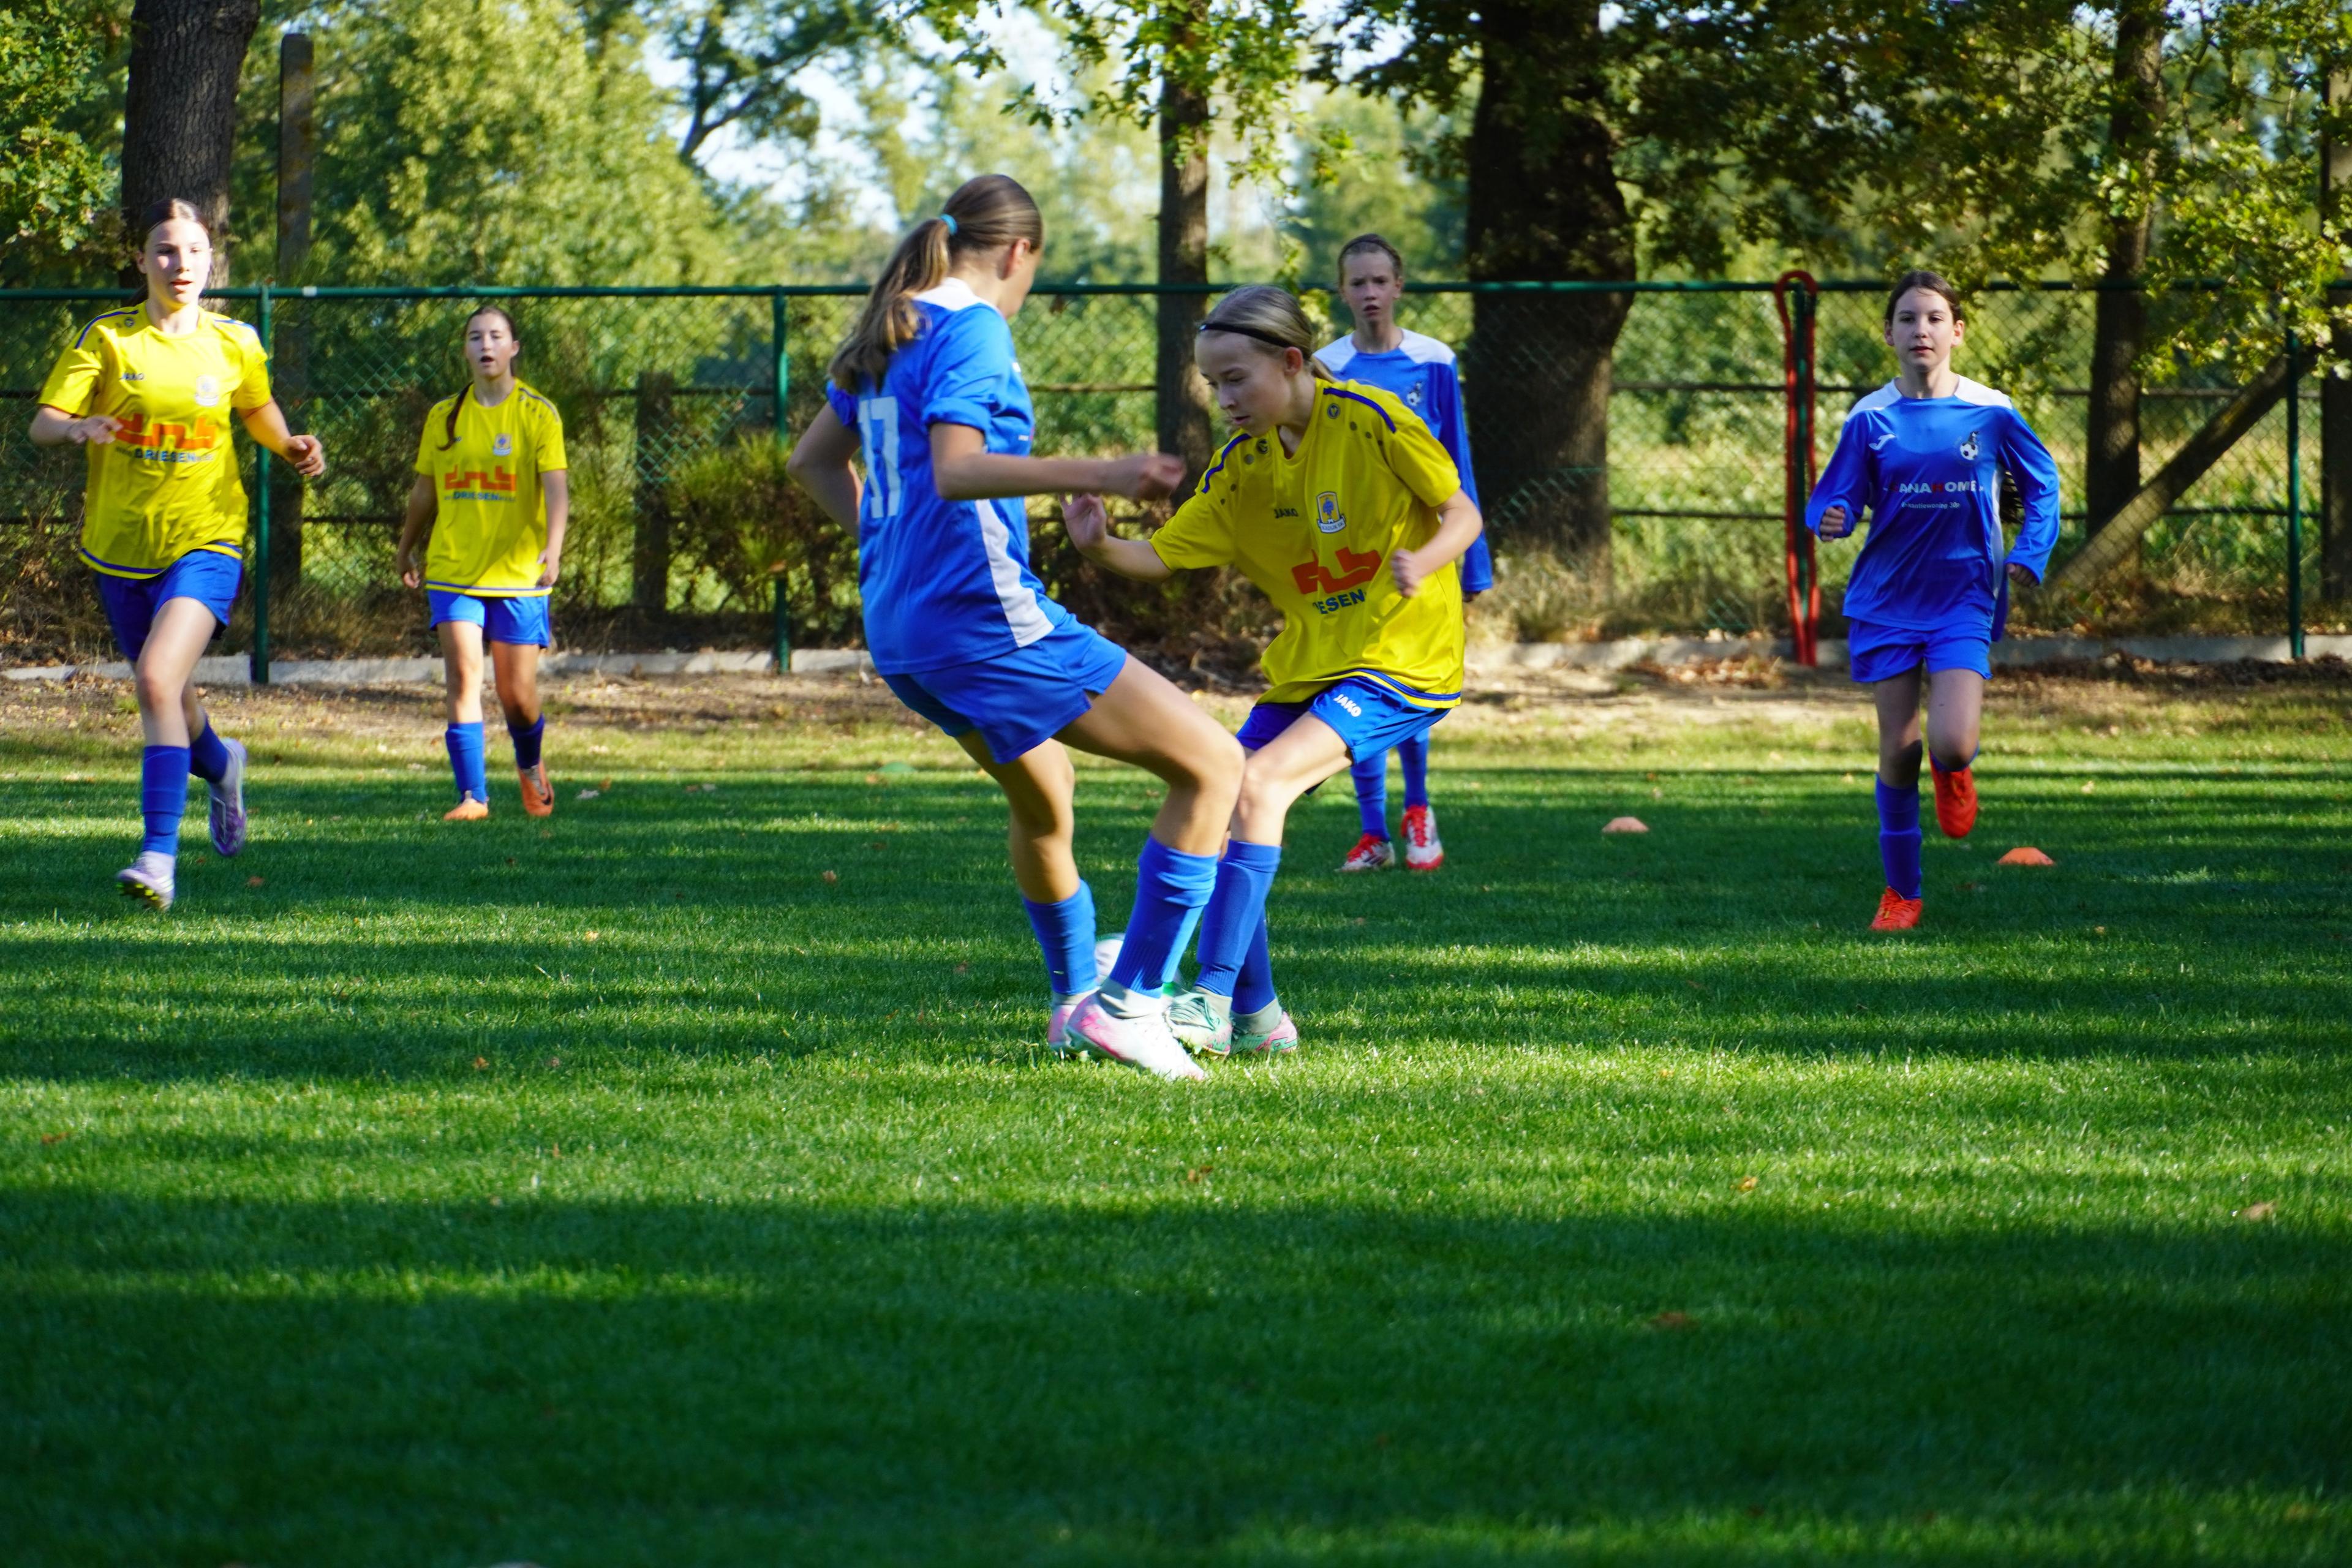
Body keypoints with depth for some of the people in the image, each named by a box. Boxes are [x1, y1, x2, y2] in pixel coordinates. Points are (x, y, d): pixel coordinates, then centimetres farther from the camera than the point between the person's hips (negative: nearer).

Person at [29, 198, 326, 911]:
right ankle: (221, 765, 52)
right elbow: (41, 423, -9)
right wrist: (78, 426, -31)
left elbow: (257, 407, 20)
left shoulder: (234, 343, 0)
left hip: (205, 541, -2)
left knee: (159, 681, -23)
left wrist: (290, 445, 0)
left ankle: (160, 854, -24)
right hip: (121, 548, 2)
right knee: (169, 698, 16)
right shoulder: (106, 338, -4)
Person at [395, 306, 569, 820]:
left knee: (518, 694, 2)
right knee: (463, 676, -13)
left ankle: (531, 765, 34)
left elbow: (555, 485, -13)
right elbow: (424, 493, 19)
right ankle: (472, 795, -12)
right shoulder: (444, 417, 7)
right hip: (454, 570, 2)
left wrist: (553, 546, -29)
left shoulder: (538, 414, -2)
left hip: (518, 573, -2)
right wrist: (406, 550, 26)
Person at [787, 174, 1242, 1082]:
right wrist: (1097, 476, -34)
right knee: (1212, 764, -7)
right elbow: (956, 470, -26)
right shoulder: (973, 327, -11)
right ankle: (1127, 1003, -12)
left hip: (900, 629, 10)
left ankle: (1076, 998, 50)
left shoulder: (889, 334, 15)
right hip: (984, 615, -10)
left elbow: (813, 461, 27)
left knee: (1042, 794, 34)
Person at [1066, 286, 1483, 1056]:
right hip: (1307, 664, 7)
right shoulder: (1242, 465, 4)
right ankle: (1255, 1019, 10)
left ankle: (1214, 999, -26)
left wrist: (1422, 564, -28)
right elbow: (1160, 557, 1)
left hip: (1402, 660, -7)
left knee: (1258, 784, -24)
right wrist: (1101, 548, -21)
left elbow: (1463, 514, -7)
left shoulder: (1371, 420, -13)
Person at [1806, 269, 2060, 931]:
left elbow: (2041, 484, 11)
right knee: (1898, 748, 1)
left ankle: (1953, 775, 23)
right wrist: (1832, 519, -24)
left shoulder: (1991, 413, -2)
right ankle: (1901, 892, 18)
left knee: (1953, 745, -17)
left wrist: (2029, 554, -1)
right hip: (1886, 599, 1)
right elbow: (1839, 499, 0)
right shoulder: (1870, 420, -2)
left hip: (1963, 599, -1)